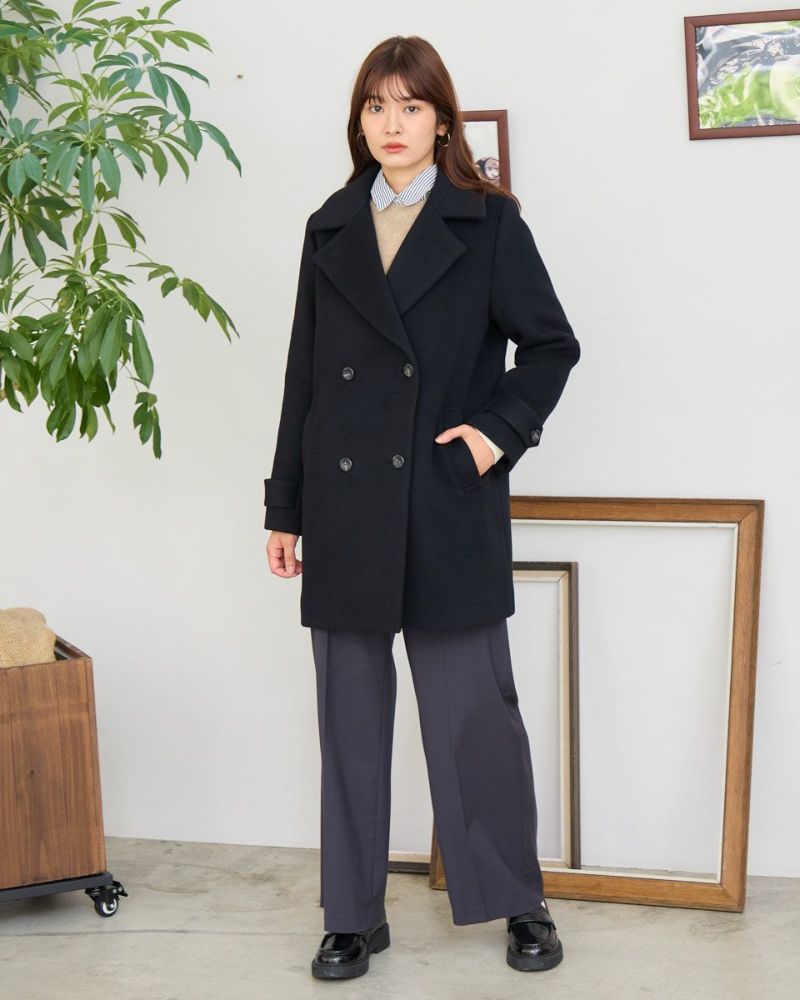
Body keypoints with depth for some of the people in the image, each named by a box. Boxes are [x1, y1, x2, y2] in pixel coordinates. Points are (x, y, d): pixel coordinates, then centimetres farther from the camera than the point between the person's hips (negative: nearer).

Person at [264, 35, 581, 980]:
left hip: (449, 509, -3)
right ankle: (353, 914, 21)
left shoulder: (488, 221, 2)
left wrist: (500, 426, -10)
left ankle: (518, 901, 21)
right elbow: (303, 373, 11)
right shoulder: (330, 229, 11)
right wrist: (285, 506, 10)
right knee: (350, 717, 9)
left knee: (475, 710, 3)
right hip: (346, 511, 3)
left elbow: (551, 343, 5)